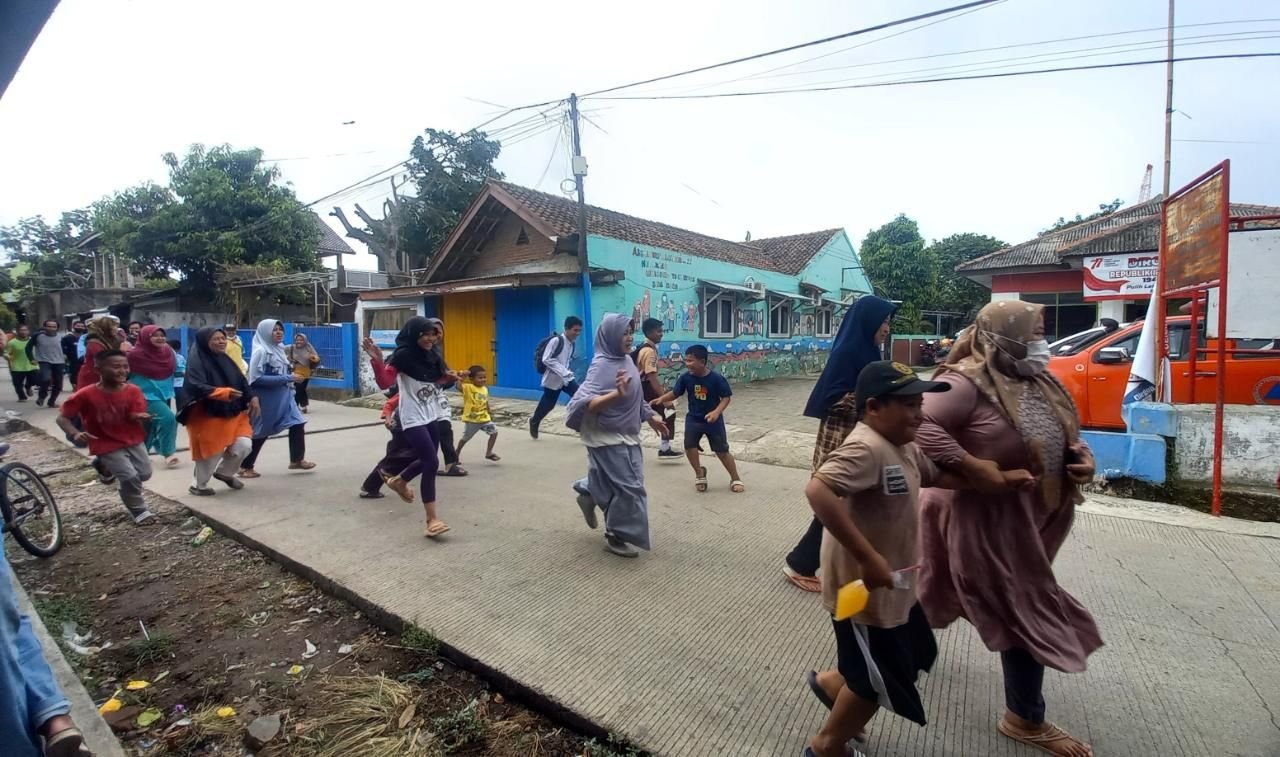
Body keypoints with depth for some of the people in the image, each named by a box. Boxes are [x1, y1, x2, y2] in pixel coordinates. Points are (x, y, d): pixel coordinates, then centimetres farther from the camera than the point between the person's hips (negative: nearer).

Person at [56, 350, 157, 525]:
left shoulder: (133, 391, -9)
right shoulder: (86, 394, -16)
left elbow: (136, 415, -16)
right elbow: (62, 418, -10)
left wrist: (140, 417, -41)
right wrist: (76, 434, -29)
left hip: (133, 440, 4)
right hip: (107, 446, -3)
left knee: (145, 474, 4)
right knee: (130, 477, -14)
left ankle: (110, 467, 37)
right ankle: (139, 512, 7)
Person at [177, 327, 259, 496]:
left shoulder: (226, 360, 8)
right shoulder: (196, 361, -14)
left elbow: (241, 381, 13)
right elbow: (197, 387, -26)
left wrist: (252, 398, -1)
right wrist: (225, 392, -39)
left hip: (233, 413, 6)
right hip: (208, 417, -6)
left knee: (244, 446, -1)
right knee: (211, 453, 3)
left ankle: (224, 472, 29)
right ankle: (198, 485, 30)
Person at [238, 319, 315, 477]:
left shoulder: (279, 349, 8)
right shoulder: (260, 351, -17)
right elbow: (257, 378, -23)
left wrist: (291, 375, 2)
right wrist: (287, 378, -23)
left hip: (283, 396, 7)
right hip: (266, 399, -7)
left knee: (297, 423, 1)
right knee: (260, 431, 5)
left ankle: (297, 460, 12)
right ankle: (245, 467, 21)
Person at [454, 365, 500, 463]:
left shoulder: (485, 389, 3)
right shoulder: (468, 387, -16)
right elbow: (458, 385, -35)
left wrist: (490, 414, 20)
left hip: (484, 418, 5)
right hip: (471, 419, -5)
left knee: (494, 432, -1)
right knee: (465, 438, 12)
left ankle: (488, 453, 11)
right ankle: (456, 454, 35)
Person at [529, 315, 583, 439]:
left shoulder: (572, 343, 4)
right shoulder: (556, 340, -19)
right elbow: (546, 359, -21)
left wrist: (568, 372, 4)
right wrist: (563, 371, -25)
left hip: (567, 378, 6)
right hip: (553, 379, -6)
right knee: (547, 404, 8)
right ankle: (534, 422, 37)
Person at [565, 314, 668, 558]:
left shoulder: (626, 360, 4)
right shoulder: (602, 365, -21)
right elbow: (587, 404, -31)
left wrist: (651, 417, 23)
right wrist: (617, 394, -44)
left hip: (626, 435, 8)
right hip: (608, 437, -8)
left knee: (616, 482, 19)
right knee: (628, 487, -1)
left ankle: (589, 493, 44)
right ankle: (616, 536, 17)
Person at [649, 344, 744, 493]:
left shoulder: (716, 378, -22)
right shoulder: (685, 377, -13)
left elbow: (726, 397, -14)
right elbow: (675, 393, -3)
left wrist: (716, 412, -28)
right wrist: (661, 399, -20)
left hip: (713, 420, -3)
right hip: (693, 418, 3)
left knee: (722, 451, 4)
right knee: (689, 445, -11)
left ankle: (735, 479, 23)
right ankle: (699, 473, 18)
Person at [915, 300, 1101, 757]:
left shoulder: (1036, 382, 7)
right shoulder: (966, 383, -24)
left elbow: (1064, 432, 20)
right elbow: (921, 425, -35)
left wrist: (1082, 457, -1)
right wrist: (973, 467, -33)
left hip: (1029, 515, 10)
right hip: (986, 519, -10)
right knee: (1028, 612, 2)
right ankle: (1025, 719, 25)